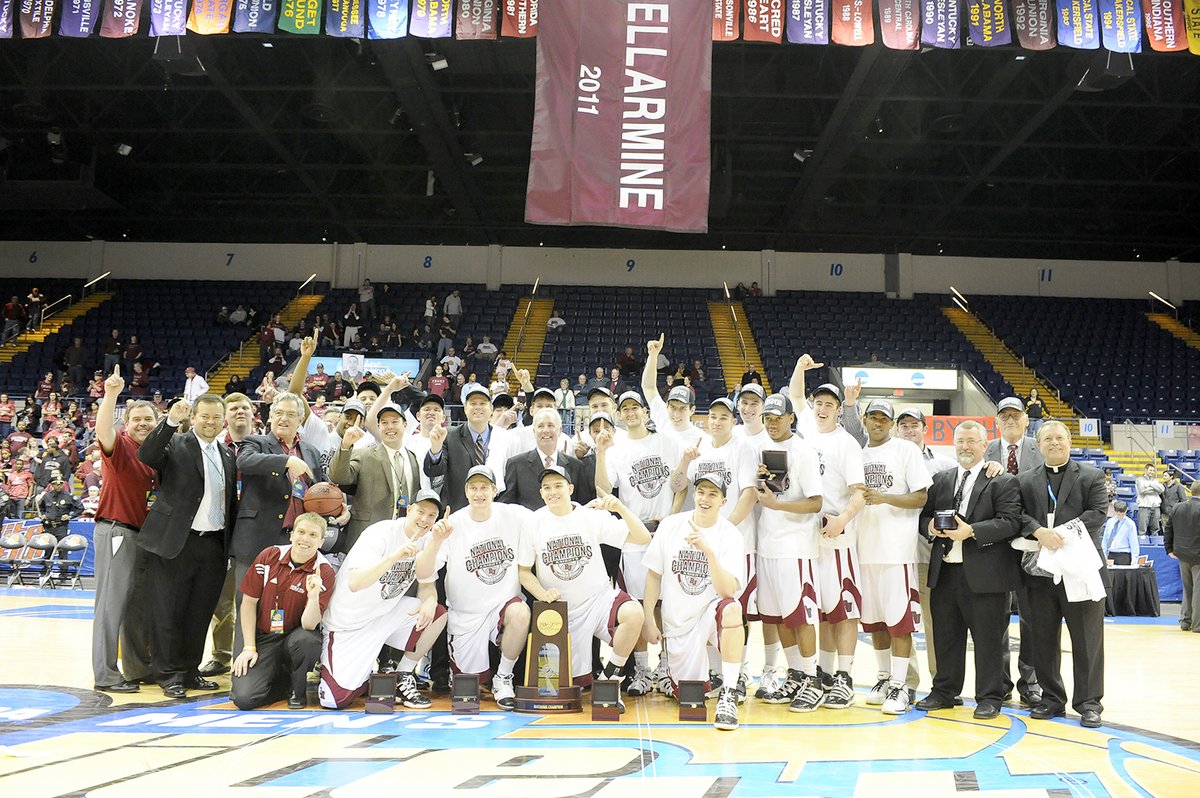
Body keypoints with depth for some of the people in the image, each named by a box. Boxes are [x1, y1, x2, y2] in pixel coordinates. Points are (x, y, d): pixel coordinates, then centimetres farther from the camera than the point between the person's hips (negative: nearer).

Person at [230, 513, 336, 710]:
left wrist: (314, 596, -39)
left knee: (306, 639, -38)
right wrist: (249, 647, -4)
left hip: (295, 636, -1)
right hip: (263, 637, 1)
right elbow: (249, 602, 1)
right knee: (244, 698, -20)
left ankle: (298, 690, -6)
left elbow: (309, 625, -20)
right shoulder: (269, 555, -6)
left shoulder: (324, 572, -14)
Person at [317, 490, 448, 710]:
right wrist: (395, 556, -47)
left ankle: (402, 679, 2)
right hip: (349, 622, -7)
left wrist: (429, 601, -21)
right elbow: (355, 583, -35)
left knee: (437, 614, -13)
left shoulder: (427, 540, -2)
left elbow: (426, 584, 3)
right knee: (335, 699, -20)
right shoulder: (380, 534, -23)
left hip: (386, 613, 7)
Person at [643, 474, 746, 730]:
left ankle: (728, 694, -24)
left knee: (731, 609, -37)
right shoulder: (671, 525, -6)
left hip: (710, 612, -2)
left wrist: (708, 551, -35)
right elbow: (654, 574, 3)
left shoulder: (730, 535, -12)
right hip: (677, 622, 2)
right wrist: (649, 619, 0)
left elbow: (727, 590, -24)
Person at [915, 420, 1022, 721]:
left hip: (984, 574, -5)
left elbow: (1010, 522, -11)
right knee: (945, 635, 13)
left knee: (987, 638, 2)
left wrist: (971, 531, -20)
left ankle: (989, 698, 14)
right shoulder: (941, 480, 15)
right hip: (944, 571, 5)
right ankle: (944, 692, 26)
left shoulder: (1003, 482, -1)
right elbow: (924, 515, 18)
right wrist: (930, 526, -5)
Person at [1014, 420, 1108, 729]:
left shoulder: (1091, 476, 7)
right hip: (1041, 570, 2)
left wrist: (1065, 534, -17)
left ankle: (1088, 703, 10)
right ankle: (1052, 698, 19)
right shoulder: (1025, 480, 12)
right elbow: (1018, 514, 0)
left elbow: (1098, 512, -5)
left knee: (1087, 639, 2)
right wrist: (1039, 532, -19)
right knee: (1044, 639, 8)